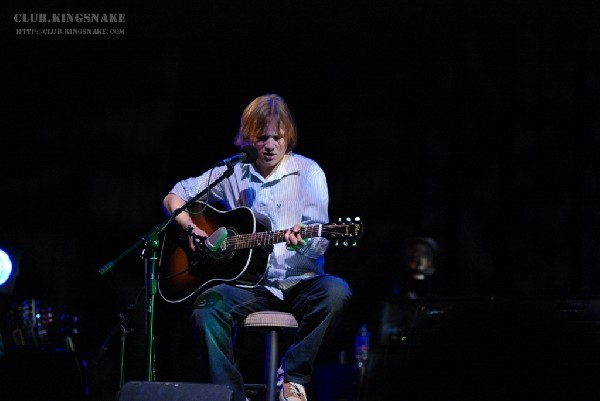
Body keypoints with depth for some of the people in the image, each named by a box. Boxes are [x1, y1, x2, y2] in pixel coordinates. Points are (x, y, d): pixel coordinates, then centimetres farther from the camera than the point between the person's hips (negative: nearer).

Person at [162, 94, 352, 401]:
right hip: (249, 286, 1)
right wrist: (191, 228, -3)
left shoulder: (307, 172, 2)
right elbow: (174, 197, 17)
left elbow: (320, 242, -5)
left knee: (336, 291, -34)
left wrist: (303, 242, -29)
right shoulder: (232, 172, 9)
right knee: (207, 307, -30)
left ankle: (293, 376, -22)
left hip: (298, 284, -1)